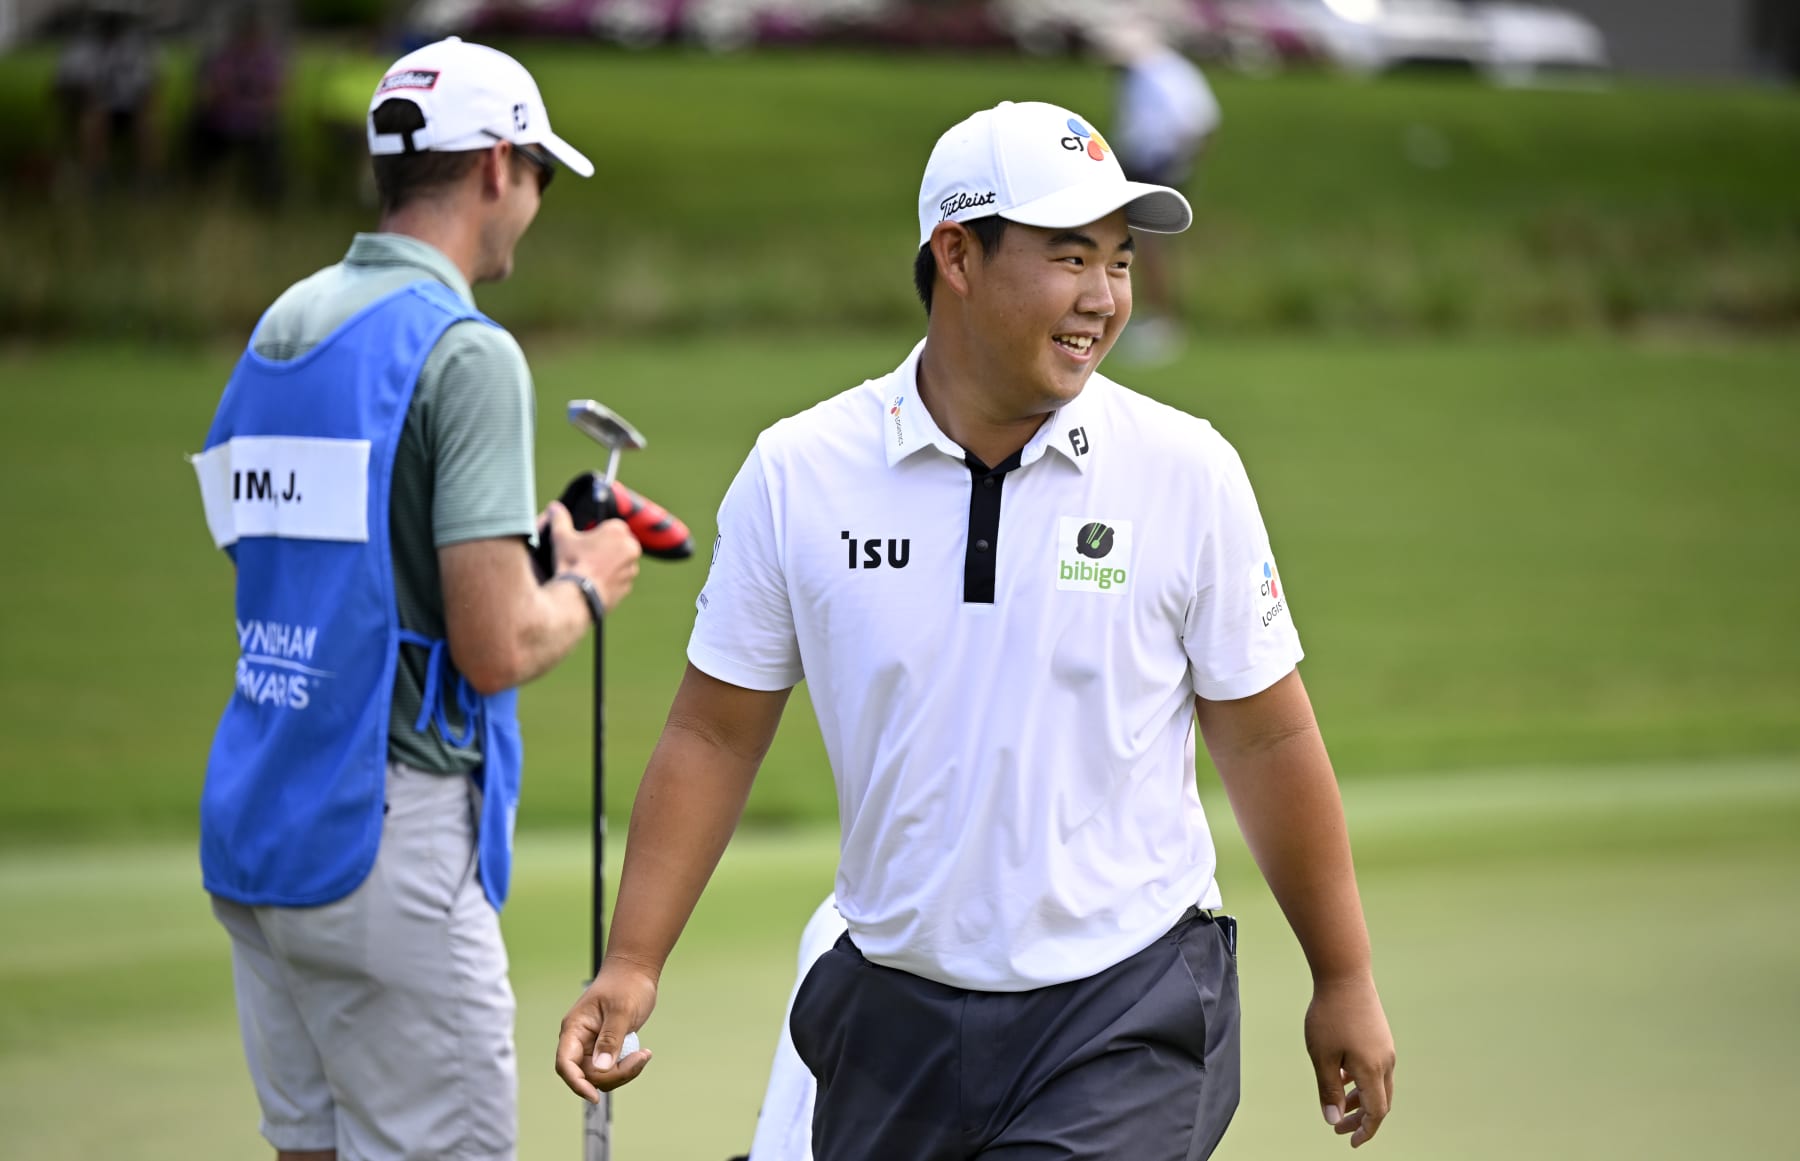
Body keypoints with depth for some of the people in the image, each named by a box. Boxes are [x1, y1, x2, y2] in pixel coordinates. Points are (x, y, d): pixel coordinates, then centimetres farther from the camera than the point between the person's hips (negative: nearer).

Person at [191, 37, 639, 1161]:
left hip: (255, 820, 8)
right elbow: (496, 647, -17)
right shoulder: (467, 352, -12)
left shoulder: (281, 329, 13)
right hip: (389, 844, -8)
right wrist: (586, 586, 4)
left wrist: (532, 549, 22)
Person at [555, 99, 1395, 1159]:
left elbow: (1269, 742, 4)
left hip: (1129, 1021, -2)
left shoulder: (1189, 473, -3)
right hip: (898, 1020, 2)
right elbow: (715, 735, 5)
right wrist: (633, 965, -2)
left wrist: (1345, 982, 7)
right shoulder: (797, 475, -1)